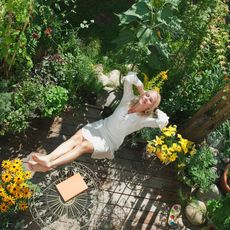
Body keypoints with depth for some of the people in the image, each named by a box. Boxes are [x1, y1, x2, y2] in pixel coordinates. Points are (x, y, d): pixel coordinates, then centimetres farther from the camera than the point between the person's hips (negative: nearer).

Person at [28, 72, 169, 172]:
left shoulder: (143, 119, -7)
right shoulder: (129, 99, 2)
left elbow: (164, 122, -18)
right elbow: (130, 77, -4)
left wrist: (156, 109, -5)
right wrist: (142, 91, 0)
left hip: (110, 142, -4)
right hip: (101, 127, 4)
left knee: (85, 146, -28)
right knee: (77, 137, -22)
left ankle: (50, 164, -41)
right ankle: (48, 158, -38)